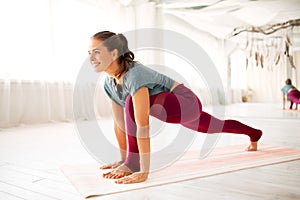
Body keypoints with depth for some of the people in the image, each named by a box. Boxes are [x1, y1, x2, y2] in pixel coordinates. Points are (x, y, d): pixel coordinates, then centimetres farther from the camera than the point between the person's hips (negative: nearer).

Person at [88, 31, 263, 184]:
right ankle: (254, 134, 60)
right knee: (218, 127, 31)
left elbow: (143, 126, -38)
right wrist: (123, 159, 4)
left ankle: (133, 163, -18)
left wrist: (144, 172, -37)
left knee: (132, 102, -33)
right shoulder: (109, 83, -6)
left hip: (188, 102, -9)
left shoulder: (134, 75, -33)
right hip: (172, 108, 9)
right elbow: (119, 123, 0)